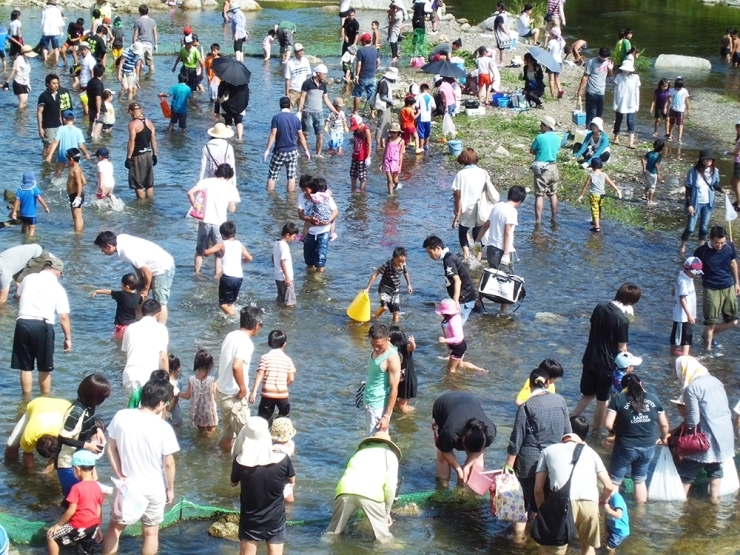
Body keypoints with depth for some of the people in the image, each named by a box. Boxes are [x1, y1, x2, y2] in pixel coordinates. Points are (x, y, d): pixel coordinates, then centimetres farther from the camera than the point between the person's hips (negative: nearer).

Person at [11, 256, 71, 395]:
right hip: (42, 326, -2)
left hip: (23, 323, 2)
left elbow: (19, 296, 30)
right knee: (45, 368, 13)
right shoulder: (58, 288, 3)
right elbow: (64, 318, -2)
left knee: (25, 367, 12)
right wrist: (68, 338, 6)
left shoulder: (29, 278, 12)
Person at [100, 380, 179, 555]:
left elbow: (111, 449, -3)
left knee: (115, 527, 20)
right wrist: (170, 488, 2)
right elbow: (169, 463, -12)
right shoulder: (163, 428, -20)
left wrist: (120, 476, 5)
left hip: (128, 486, 2)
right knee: (150, 533, 16)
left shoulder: (121, 417, -12)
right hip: (154, 489, -2)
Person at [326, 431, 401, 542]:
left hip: (345, 489, 3)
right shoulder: (390, 454, 27)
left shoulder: (361, 451, 40)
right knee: (383, 539, 8)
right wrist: (387, 512, 25)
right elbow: (390, 487, 14)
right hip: (370, 493, -3)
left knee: (333, 532, 16)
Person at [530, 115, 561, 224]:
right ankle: (554, 218, 24)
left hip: (541, 169, -5)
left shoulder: (540, 137, -13)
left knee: (539, 195, -1)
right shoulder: (558, 138, 3)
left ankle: (538, 220, -3)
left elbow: (531, 151, -3)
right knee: (553, 194, 17)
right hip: (553, 167, 5)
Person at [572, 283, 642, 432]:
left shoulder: (600, 307, -3)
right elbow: (621, 348, -15)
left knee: (588, 394, 21)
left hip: (590, 359, 6)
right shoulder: (622, 320, -22)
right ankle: (597, 430, 24)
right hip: (607, 364, -6)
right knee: (602, 400, 12)